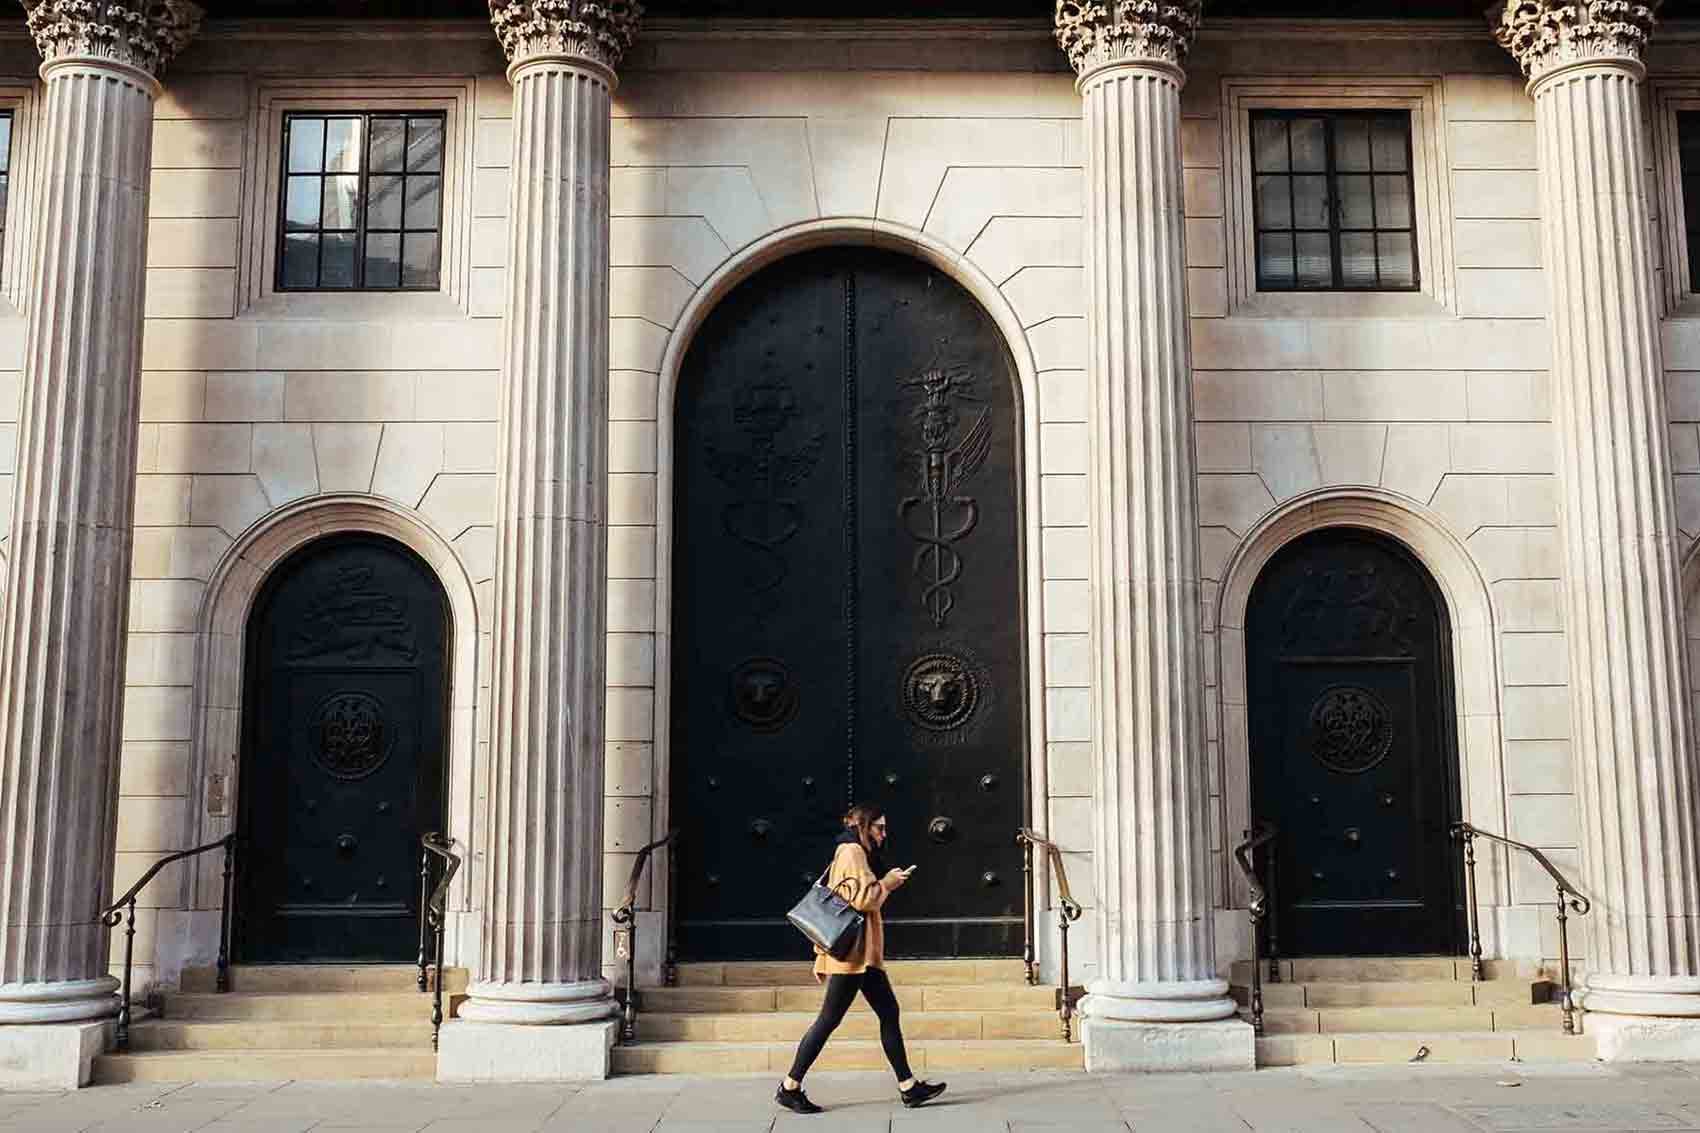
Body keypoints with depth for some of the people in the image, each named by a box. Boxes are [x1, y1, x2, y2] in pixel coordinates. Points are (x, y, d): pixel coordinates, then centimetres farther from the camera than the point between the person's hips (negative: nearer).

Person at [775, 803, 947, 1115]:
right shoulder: (852, 851, -9)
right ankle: (790, 1087, 0)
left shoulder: (856, 852, 21)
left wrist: (822, 957, 20)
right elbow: (862, 898, -21)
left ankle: (908, 1086, 9)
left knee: (888, 1013, 7)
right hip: (853, 952, -11)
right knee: (829, 1019, -6)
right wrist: (888, 883, -4)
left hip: (864, 954, 11)